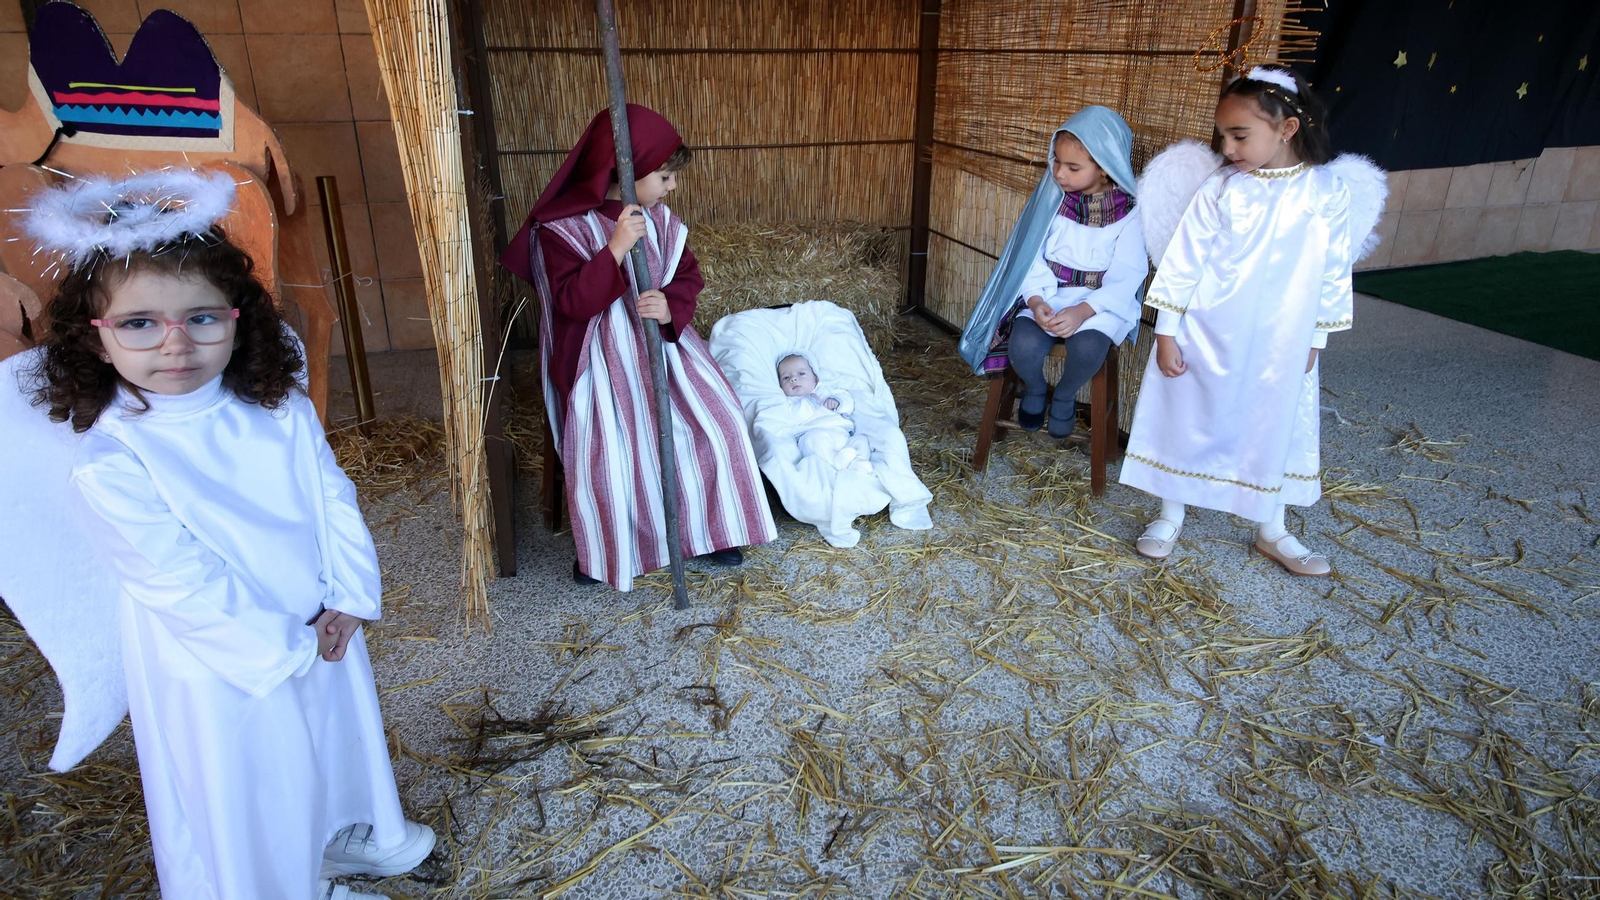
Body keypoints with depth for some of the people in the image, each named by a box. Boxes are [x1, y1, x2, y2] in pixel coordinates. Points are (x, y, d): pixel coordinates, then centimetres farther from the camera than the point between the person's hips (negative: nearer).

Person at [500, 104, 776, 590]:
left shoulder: (659, 218, 2)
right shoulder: (562, 226, -13)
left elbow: (688, 275, 7)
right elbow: (571, 301, -20)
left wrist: (672, 307, -17)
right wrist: (615, 249, -31)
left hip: (662, 345, 5)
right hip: (604, 358, -5)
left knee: (717, 423, -4)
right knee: (603, 455, -13)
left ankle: (706, 531, 18)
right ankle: (601, 551, 18)